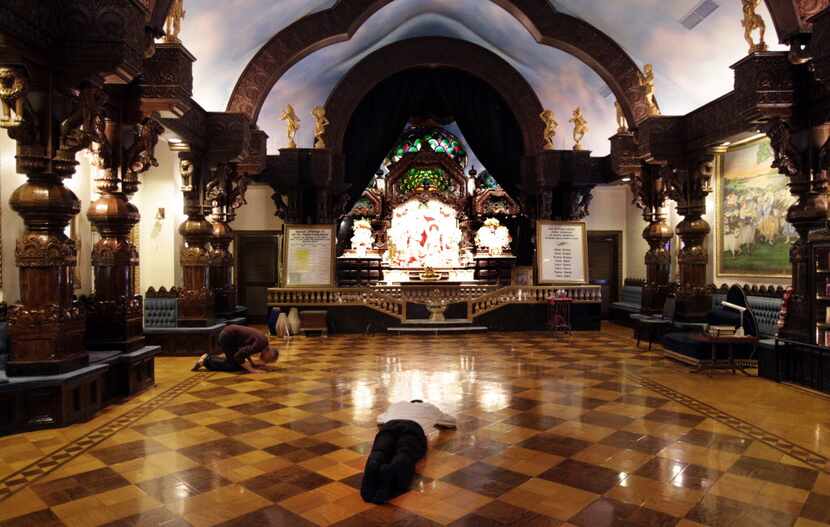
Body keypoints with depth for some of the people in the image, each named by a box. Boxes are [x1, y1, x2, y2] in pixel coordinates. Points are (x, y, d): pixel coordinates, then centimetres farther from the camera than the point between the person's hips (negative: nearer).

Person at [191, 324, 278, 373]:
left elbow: (246, 351, 20)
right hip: (227, 337, -9)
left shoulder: (263, 341, 5)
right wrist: (251, 369, -24)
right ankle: (206, 361, -1)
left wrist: (254, 364, 8)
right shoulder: (260, 344, -23)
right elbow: (239, 356, -28)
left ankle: (208, 357, 20)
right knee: (236, 366, -7)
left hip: (229, 335, 9)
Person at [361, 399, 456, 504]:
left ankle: (373, 468, -63)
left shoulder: (396, 405, 47)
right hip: (414, 428, -2)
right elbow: (452, 422, 57)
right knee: (405, 455, -31)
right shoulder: (430, 407, 43)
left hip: (389, 425, 2)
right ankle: (391, 471, -66)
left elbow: (379, 419, 63)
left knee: (379, 452, -27)